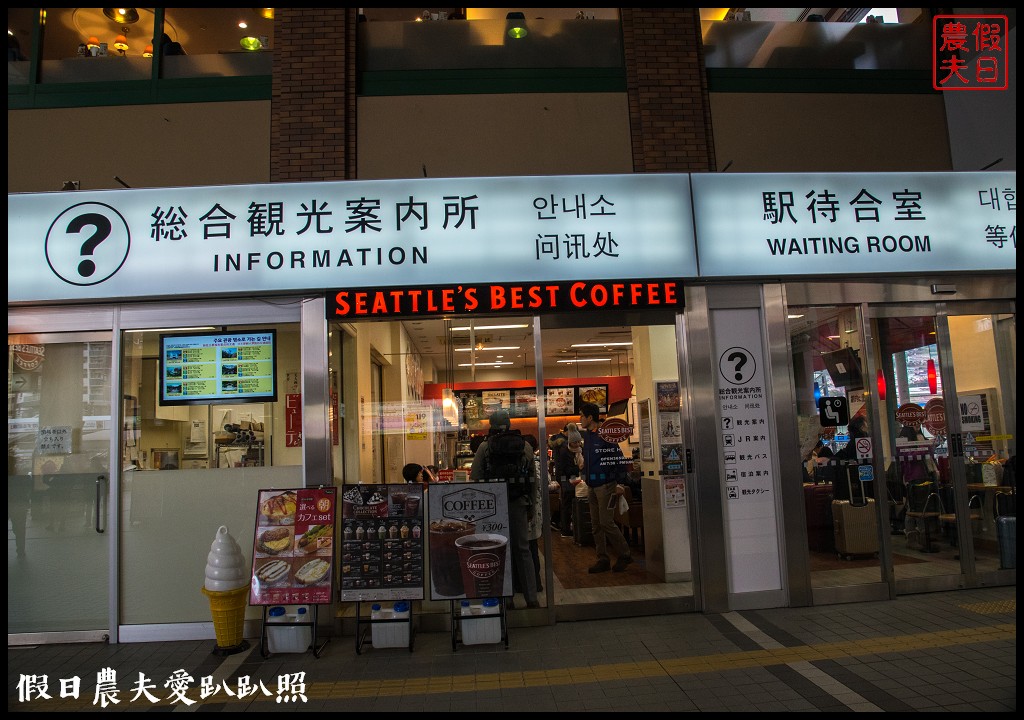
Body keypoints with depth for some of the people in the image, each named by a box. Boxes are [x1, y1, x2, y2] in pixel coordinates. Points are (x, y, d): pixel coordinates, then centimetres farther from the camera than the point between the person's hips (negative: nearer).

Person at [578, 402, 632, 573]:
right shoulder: (587, 435, 12)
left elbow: (619, 458, -14)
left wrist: (616, 480, -13)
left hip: (605, 484, -9)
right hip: (592, 486, 9)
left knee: (606, 522, -7)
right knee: (596, 525, 10)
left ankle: (624, 555, 10)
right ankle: (603, 560, 17)